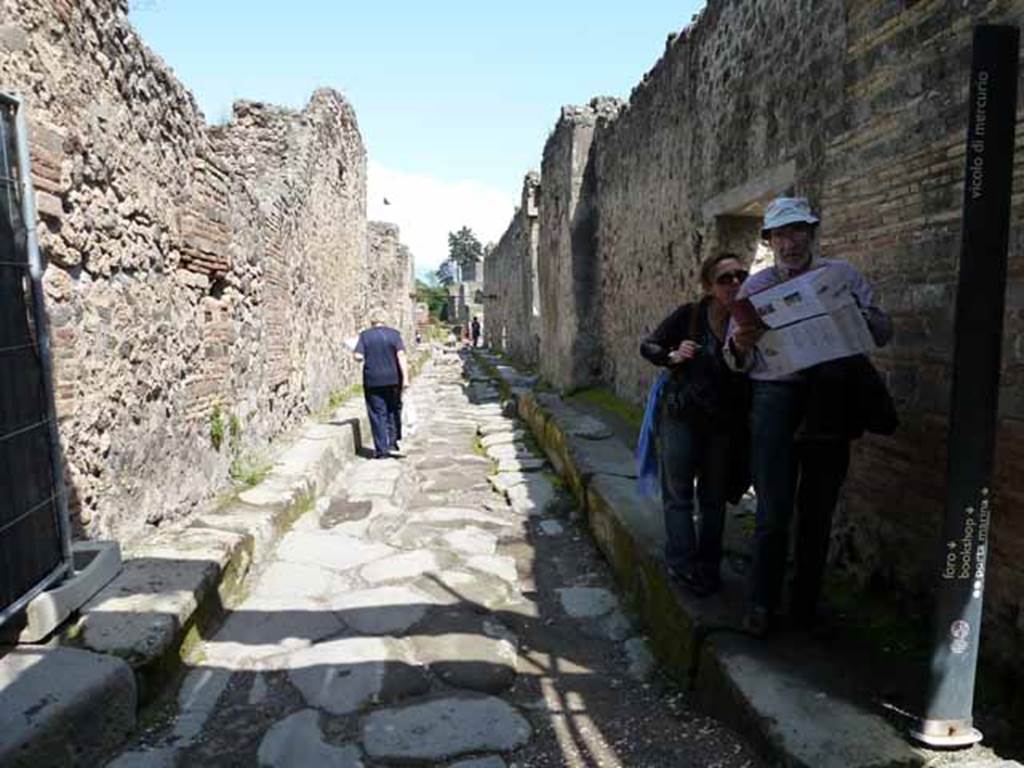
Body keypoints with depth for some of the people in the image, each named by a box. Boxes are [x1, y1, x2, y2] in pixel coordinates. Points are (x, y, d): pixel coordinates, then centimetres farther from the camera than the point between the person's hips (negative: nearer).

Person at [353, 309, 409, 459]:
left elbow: (358, 356, -9)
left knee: (377, 413, 5)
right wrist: (405, 377, -10)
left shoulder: (365, 335, -1)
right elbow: (401, 355, -9)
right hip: (392, 379, 1)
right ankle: (392, 443, 16)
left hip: (372, 380, 0)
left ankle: (381, 449, 6)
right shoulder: (393, 333, -1)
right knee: (393, 410, 18)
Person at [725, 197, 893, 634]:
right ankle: (762, 604, 10)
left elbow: (883, 332, 7)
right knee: (774, 511, -5)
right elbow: (739, 362, 7)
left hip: (832, 401, 2)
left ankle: (806, 605, 24)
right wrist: (739, 347, -17)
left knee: (818, 511, 9)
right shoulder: (756, 286, 10)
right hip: (777, 397, -1)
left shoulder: (842, 275, 11)